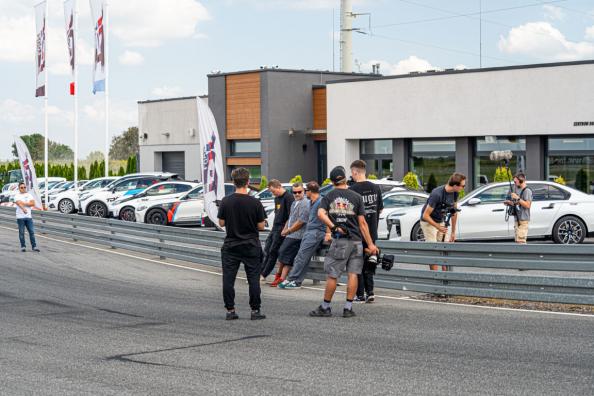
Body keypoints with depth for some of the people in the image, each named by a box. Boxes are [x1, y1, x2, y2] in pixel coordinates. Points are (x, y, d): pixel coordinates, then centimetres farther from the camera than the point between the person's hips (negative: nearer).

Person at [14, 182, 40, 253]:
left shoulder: (29, 195, 12)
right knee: (21, 232, 0)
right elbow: (19, 203, -19)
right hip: (20, 217, -3)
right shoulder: (17, 195, 0)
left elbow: (33, 203, -2)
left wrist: (24, 203, -12)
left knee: (32, 232, -1)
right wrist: (23, 209, -38)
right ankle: (23, 246, 8)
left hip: (29, 216, 3)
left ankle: (34, 246, 1)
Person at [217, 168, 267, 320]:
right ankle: (255, 310, 7)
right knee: (253, 279, 5)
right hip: (251, 247, -1)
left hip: (230, 246, 1)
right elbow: (261, 226, -5)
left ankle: (230, 310, 7)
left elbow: (221, 223, 2)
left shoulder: (226, 202, -6)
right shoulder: (255, 203, -10)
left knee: (228, 279, 6)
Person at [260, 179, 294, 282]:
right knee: (267, 250, 7)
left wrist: (285, 229, -17)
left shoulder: (288, 197, -13)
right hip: (275, 228, 9)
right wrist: (274, 226, 18)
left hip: (282, 228, -9)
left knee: (273, 252, -6)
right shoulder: (277, 198, 16)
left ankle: (264, 274, -3)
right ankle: (261, 272, 9)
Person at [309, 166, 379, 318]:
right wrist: (370, 244, 1)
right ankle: (348, 308, 4)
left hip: (339, 241, 0)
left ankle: (325, 307, 11)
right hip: (356, 240, 0)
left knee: (332, 275, 5)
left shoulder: (328, 197, 5)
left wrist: (333, 228, -11)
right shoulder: (356, 197, 3)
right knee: (353, 274, 4)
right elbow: (362, 223, 0)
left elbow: (321, 213, -14)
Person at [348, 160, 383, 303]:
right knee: (368, 264, 15)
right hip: (372, 232, 5)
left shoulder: (352, 190, -15)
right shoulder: (376, 188, 3)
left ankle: (360, 295, 5)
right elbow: (380, 209, 11)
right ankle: (370, 293, 10)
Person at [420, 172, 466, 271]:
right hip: (429, 222, -7)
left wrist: (453, 232, 7)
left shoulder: (455, 193, -9)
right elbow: (426, 215, -26)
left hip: (442, 222, 7)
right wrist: (438, 227, -31)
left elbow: (454, 212, 4)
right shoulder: (437, 194, -31)